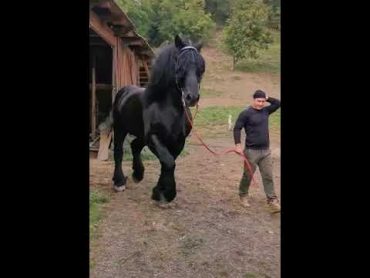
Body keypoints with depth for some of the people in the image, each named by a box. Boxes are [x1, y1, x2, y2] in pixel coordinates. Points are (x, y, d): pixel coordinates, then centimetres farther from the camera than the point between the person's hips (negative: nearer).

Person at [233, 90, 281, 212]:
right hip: (252, 151, -5)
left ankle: (272, 200, 11)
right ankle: (243, 196, 29)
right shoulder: (246, 113, -10)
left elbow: (278, 103, 13)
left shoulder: (265, 111, 8)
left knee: (268, 176, 6)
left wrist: (267, 98, 2)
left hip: (266, 151, 5)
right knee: (248, 175, 9)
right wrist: (238, 145, -17)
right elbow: (237, 128, -11)